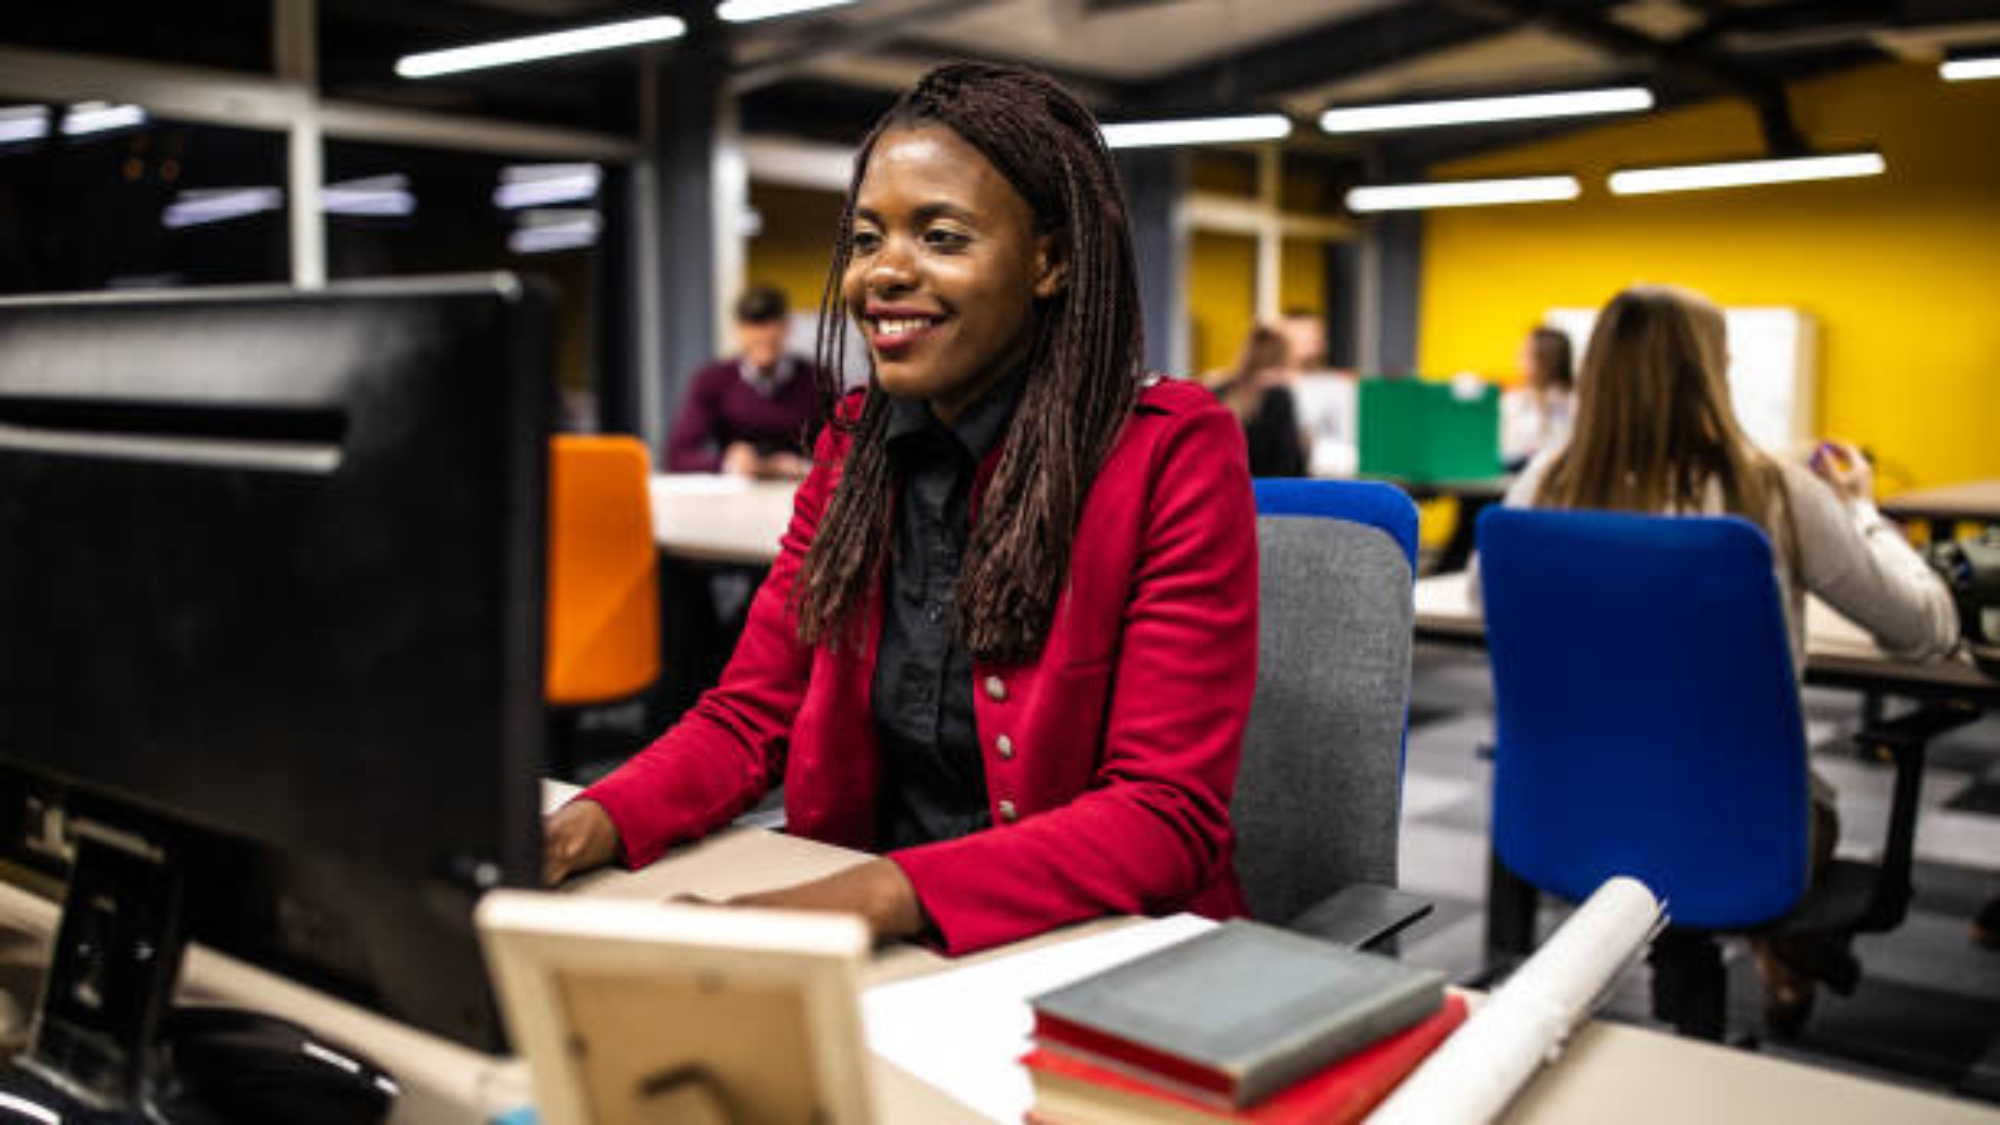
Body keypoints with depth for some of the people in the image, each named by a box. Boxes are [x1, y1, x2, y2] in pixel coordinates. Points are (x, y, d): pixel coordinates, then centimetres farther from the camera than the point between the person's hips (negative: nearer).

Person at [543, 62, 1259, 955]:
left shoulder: (1174, 452, -12)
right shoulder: (849, 447, 6)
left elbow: (1169, 814, -17)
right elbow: (748, 715, 7)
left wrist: (890, 893, -31)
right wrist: (596, 820, -14)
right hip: (874, 948, 6)